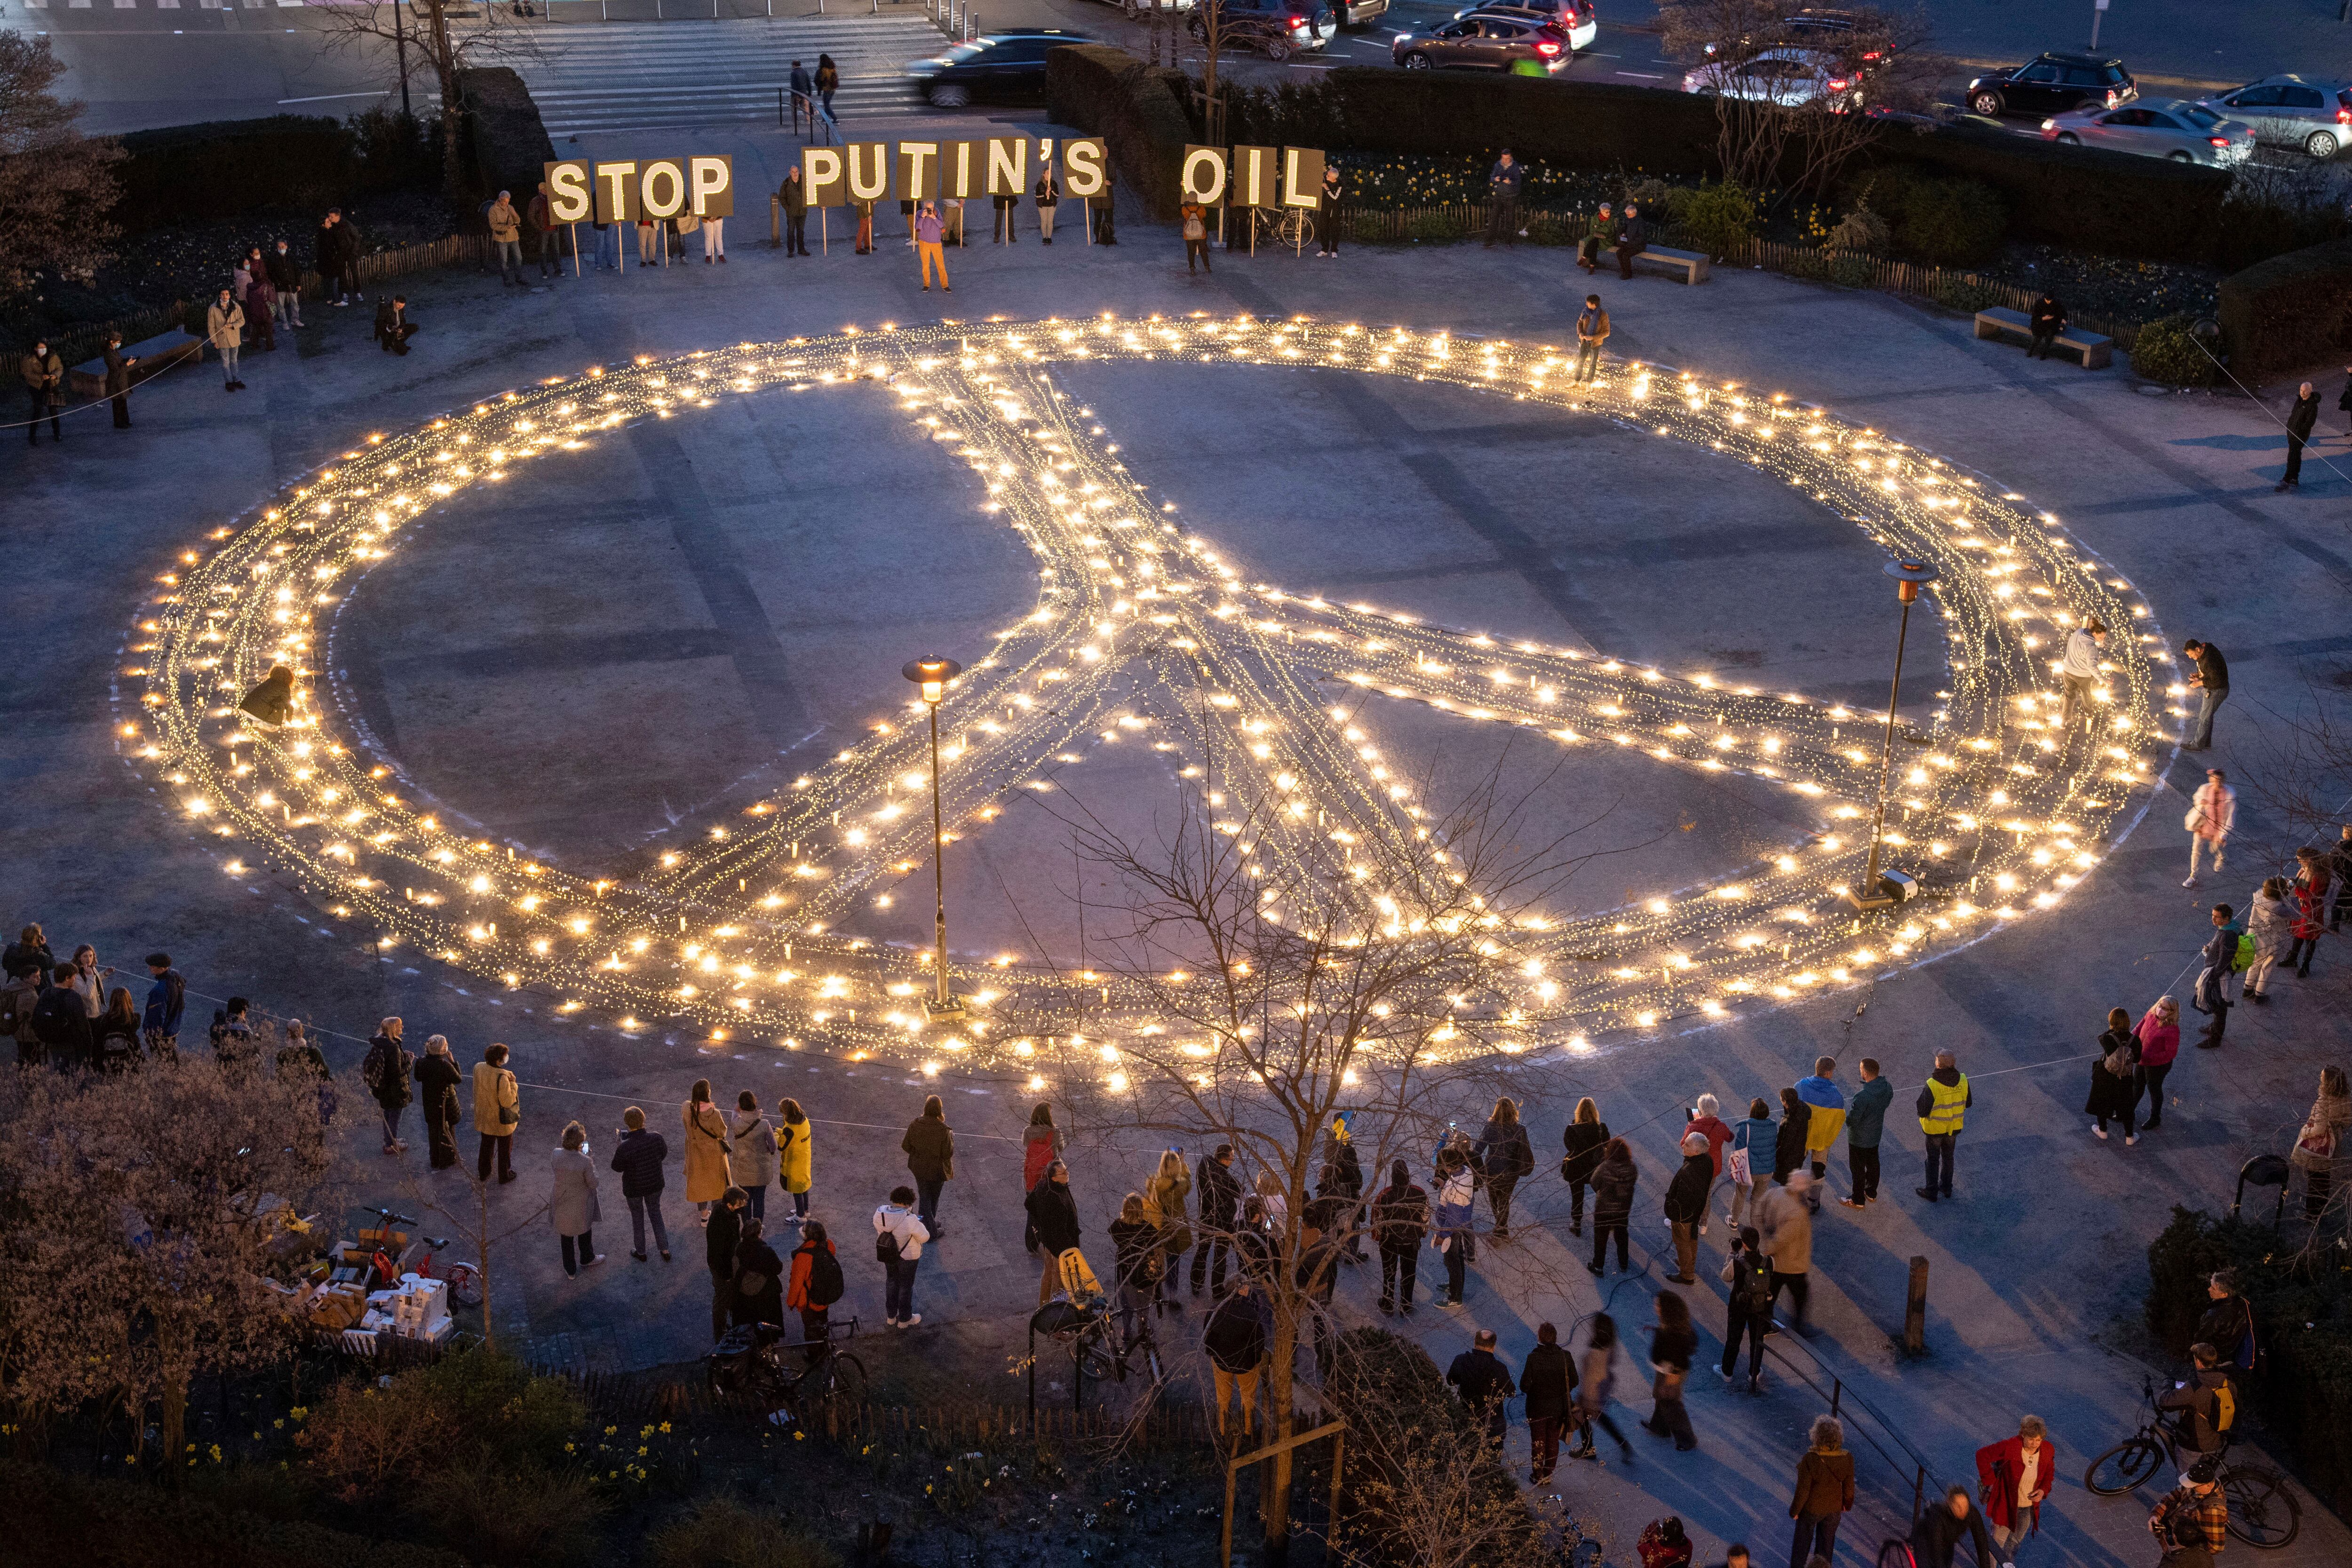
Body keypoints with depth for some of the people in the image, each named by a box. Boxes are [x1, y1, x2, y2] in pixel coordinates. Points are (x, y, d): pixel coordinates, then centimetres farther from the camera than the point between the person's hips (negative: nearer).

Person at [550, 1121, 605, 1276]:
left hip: (562, 1204, 3)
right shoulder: (585, 1162, -32)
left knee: (567, 1236, 23)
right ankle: (587, 1258, 52)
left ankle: (571, 1270, 38)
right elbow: (593, 1183, -19)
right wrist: (593, 1165, -8)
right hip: (581, 1204, -3)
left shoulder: (556, 1155, -23)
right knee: (585, 1232, 28)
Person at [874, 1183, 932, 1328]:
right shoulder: (910, 1220, -34)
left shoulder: (880, 1214, -18)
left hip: (887, 1255, 5)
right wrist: (919, 1224, -2)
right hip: (907, 1257, -5)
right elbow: (924, 1237, -21)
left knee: (892, 1282, 28)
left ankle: (891, 1316, 45)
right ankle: (904, 1319, 37)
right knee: (905, 1286, 18)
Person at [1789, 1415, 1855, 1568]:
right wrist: (1848, 1504, 13)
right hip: (1834, 1507, 3)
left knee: (1803, 1539, 24)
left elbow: (1803, 1490, -24)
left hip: (1811, 1507, -3)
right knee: (1826, 1540, 26)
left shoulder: (1810, 1460, -35)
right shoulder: (1847, 1459, -24)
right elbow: (1848, 1486, -9)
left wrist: (1794, 1510, -6)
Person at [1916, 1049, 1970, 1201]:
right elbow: (1968, 1103, 0)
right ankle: (1946, 1188, 37)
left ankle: (1931, 1192, 26)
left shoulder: (1932, 1085, -30)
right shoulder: (1962, 1081, -15)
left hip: (1935, 1128, -4)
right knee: (1948, 1157, 23)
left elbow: (1922, 1112, -23)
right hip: (1954, 1126, 4)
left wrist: (1918, 1104, -3)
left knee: (1933, 1160, 14)